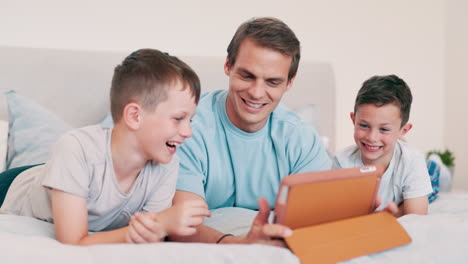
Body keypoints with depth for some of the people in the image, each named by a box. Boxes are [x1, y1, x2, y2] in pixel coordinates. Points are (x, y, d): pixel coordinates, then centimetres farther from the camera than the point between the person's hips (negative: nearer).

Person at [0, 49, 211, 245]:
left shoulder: (167, 165, -23)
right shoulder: (76, 149, -35)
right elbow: (72, 244, -37)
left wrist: (152, 232, -48)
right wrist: (163, 224, -45)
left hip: (96, 234, 3)